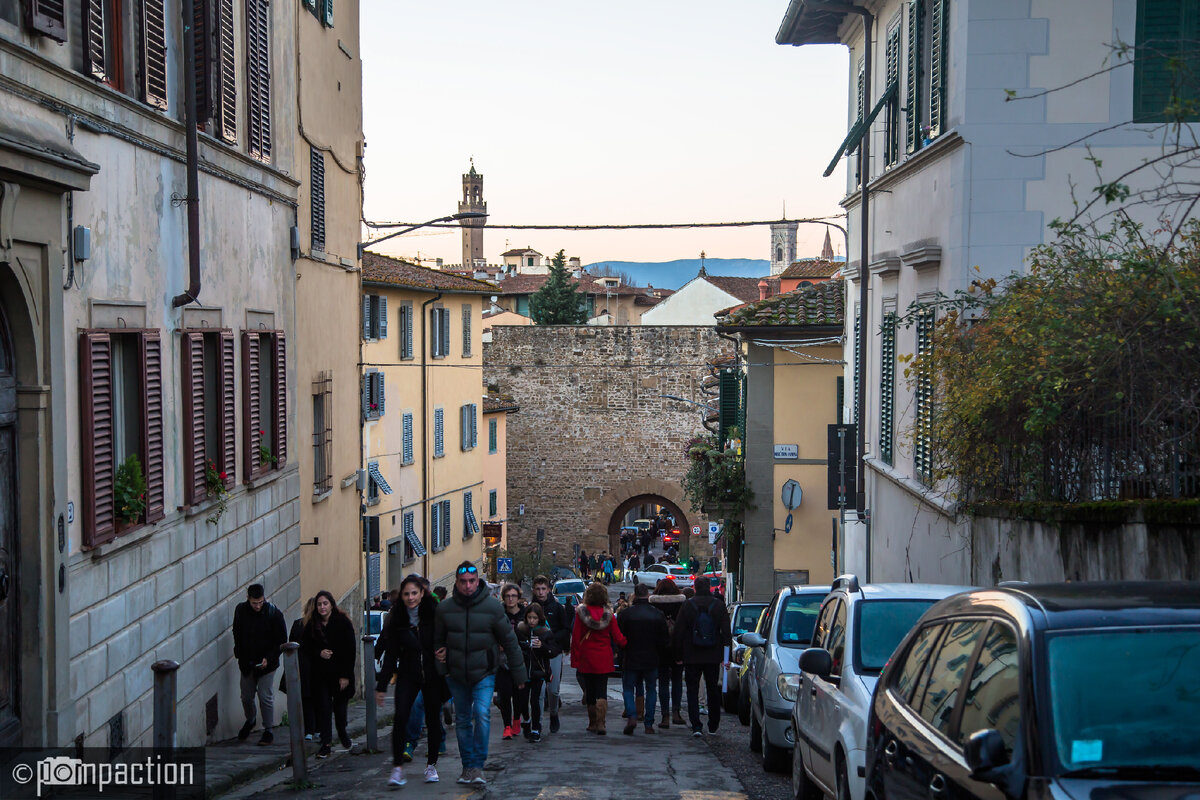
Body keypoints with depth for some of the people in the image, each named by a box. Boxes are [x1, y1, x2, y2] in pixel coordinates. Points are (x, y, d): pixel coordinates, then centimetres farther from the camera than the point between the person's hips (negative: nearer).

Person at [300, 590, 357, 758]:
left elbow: (350, 650, -7)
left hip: (340, 673, -2)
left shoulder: (343, 622, -7)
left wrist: (345, 675, -11)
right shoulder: (311, 625, 3)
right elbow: (304, 649, 6)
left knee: (339, 706, 7)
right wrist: (319, 653, -14)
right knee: (323, 707, -6)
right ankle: (326, 743, -1)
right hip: (320, 675, 2)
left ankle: (342, 734, 34)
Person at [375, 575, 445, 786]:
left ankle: (431, 765, 23)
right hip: (408, 675, 1)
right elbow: (390, 654, 2)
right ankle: (397, 767, -9)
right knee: (400, 717, -15)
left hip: (433, 675, -1)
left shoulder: (434, 613, -8)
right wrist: (382, 685, 1)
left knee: (432, 719, 5)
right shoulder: (397, 619, -2)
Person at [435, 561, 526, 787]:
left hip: (484, 673, -3)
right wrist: (440, 667, -1)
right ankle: (468, 766, 23)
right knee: (462, 721, 10)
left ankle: (478, 766, -14)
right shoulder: (445, 608, -3)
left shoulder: (492, 606, -9)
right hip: (456, 675, 3)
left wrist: (519, 673, 1)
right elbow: (438, 641, 11)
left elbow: (509, 641, -2)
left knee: (482, 714, -20)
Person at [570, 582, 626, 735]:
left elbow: (576, 637, -5)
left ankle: (592, 723, 18)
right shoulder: (608, 615, -5)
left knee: (589, 690, 12)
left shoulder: (581, 613, -7)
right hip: (604, 659, 0)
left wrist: (575, 659, 0)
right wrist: (627, 644, 17)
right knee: (602, 691, 1)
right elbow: (618, 638, -4)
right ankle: (600, 723, -15)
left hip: (586, 658, 0)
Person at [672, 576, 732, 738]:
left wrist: (678, 655, 4)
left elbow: (678, 632, -4)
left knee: (692, 690, 3)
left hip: (692, 657, -2)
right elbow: (726, 632, -3)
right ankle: (713, 726, 20)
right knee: (713, 690, 14)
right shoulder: (719, 605, -2)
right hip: (713, 657, 2)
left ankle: (696, 725, -9)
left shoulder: (687, 605, -6)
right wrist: (726, 656, -1)